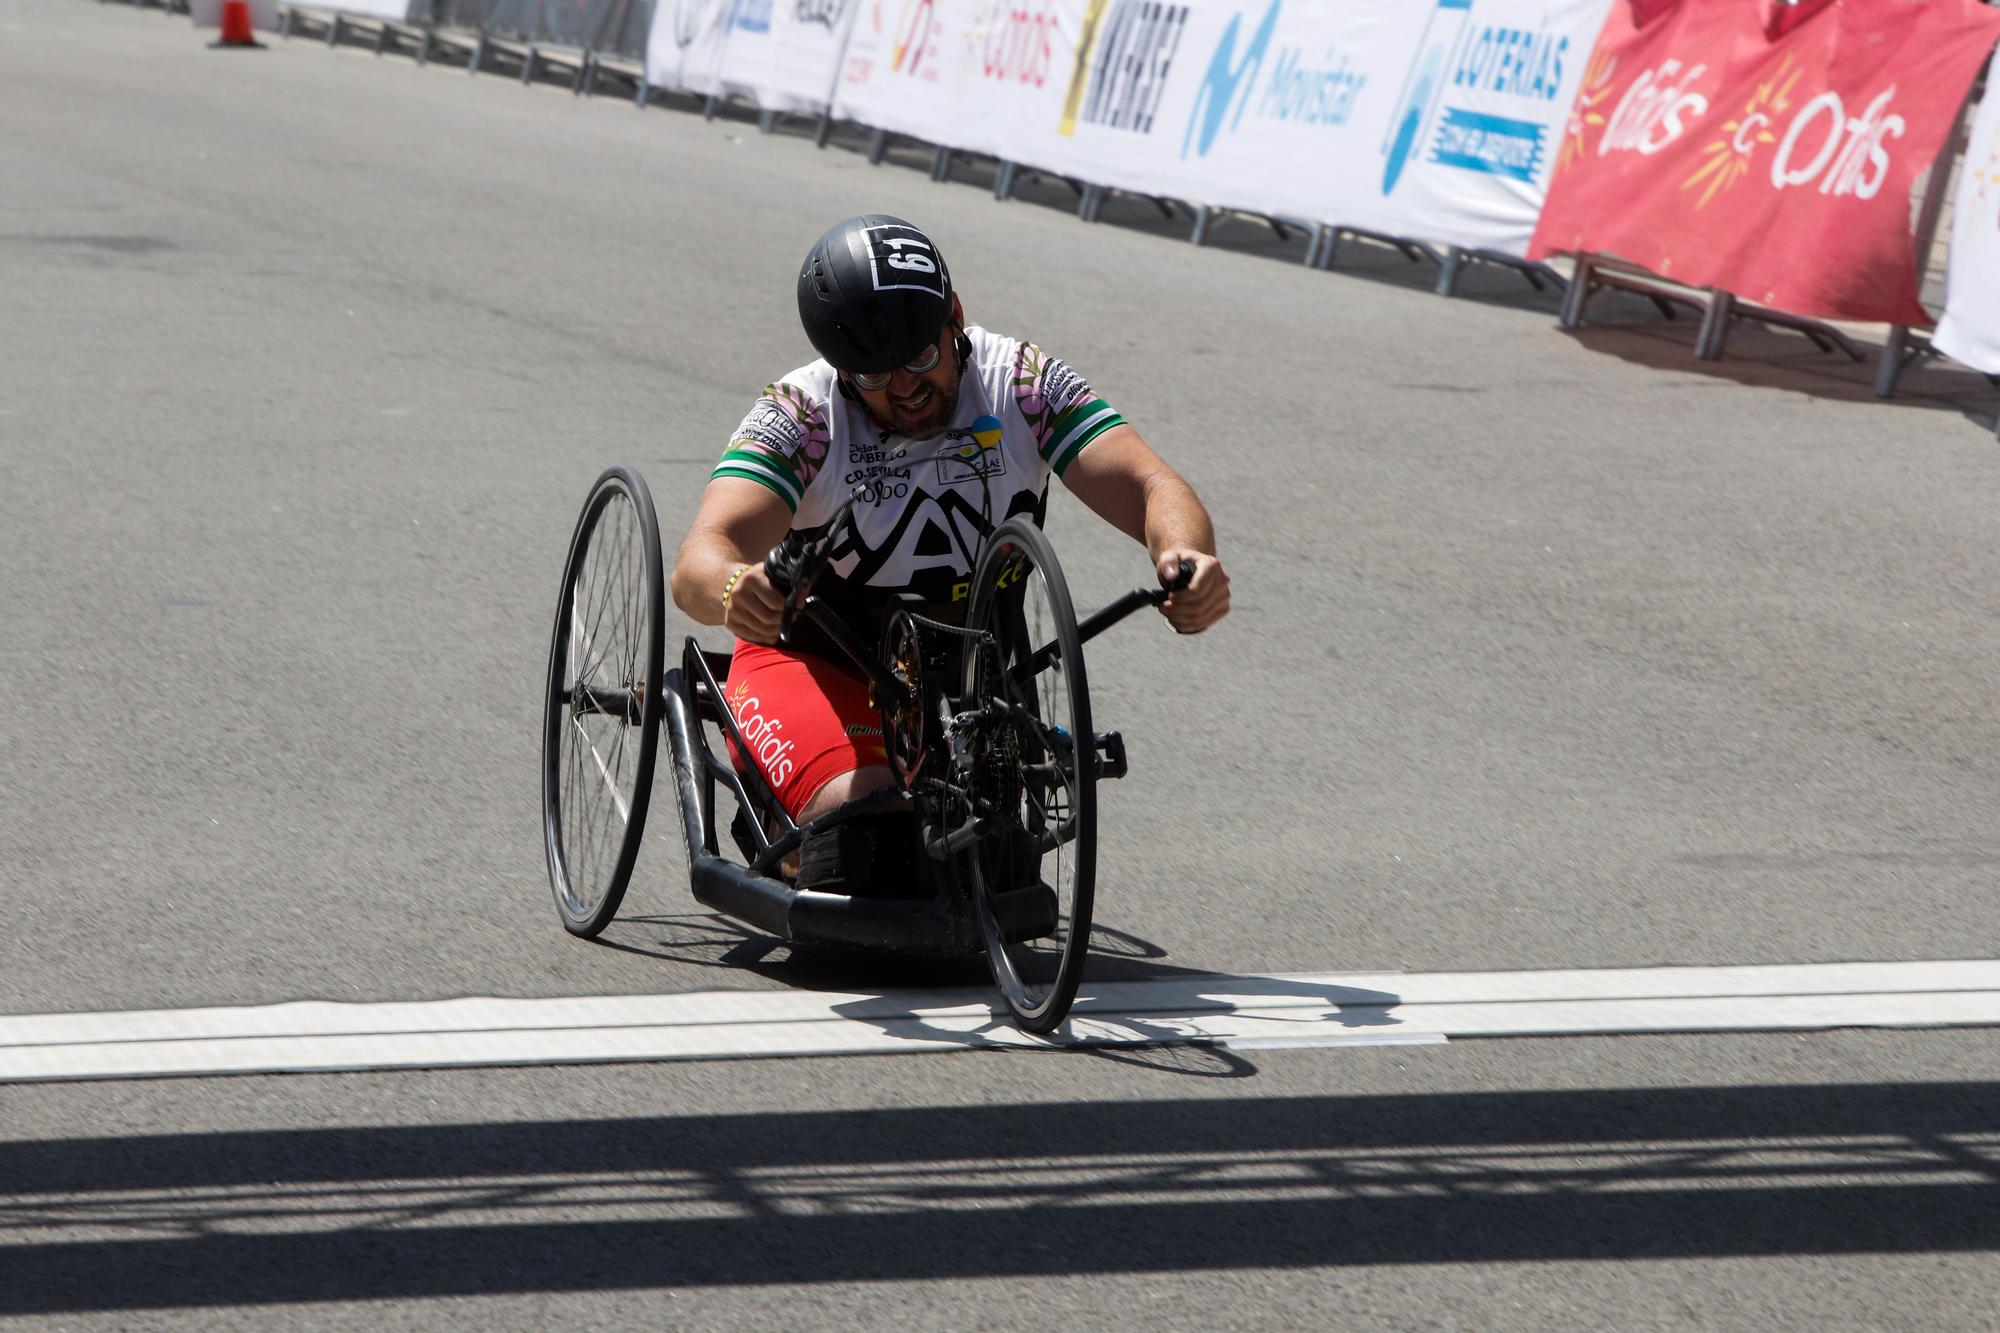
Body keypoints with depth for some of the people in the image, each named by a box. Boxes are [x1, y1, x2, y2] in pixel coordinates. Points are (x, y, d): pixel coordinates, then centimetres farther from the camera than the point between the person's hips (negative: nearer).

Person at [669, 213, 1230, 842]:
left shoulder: (1022, 385, -11)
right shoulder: (800, 414, -17)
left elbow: (1151, 488, -20)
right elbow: (699, 562, -32)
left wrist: (1187, 557, -45)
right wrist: (735, 589, -58)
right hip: (817, 666, -4)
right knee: (855, 814, -31)